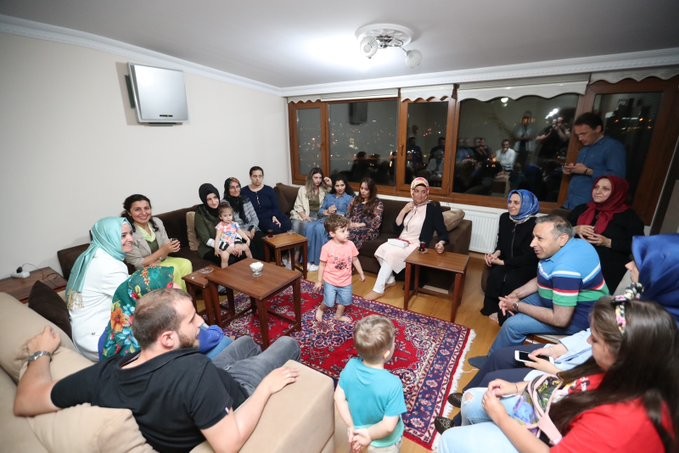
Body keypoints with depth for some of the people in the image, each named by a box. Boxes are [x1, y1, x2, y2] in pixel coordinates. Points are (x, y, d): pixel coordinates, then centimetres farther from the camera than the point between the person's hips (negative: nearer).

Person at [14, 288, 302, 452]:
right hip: (236, 393, -5)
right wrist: (267, 386, -28)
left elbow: (24, 403, -15)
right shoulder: (195, 370, -47)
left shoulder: (104, 374, -29)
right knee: (288, 344, 15)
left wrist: (41, 352, 0)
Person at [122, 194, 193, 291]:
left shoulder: (157, 222, -3)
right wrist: (163, 250, -25)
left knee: (186, 264, -20)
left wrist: (157, 262, -19)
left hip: (162, 261, 5)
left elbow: (166, 247, 1)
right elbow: (138, 264, -16)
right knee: (173, 269, -27)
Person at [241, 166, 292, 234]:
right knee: (273, 227, -34)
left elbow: (276, 207, 6)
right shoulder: (243, 192, 9)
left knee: (286, 224, -30)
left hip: (272, 216, 3)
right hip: (256, 220, -2)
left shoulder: (269, 190, 13)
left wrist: (274, 216, -16)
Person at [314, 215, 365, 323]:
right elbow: (322, 265, -12)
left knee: (344, 301, 21)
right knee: (329, 303, 9)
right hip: (330, 281, -4)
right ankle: (320, 309, 43)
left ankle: (339, 315, 49)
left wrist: (361, 273, 10)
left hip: (345, 281, 4)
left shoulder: (350, 245, -12)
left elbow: (355, 260, 3)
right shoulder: (327, 247, -22)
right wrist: (319, 281, -6)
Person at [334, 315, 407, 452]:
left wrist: (351, 426, -7)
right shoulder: (393, 384, -37)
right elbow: (388, 426, -30)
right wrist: (369, 435, -14)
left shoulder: (351, 366, -25)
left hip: (358, 431, 3)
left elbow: (339, 397, -14)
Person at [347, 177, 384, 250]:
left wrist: (360, 225, -13)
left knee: (352, 234, -38)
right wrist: (349, 223, -3)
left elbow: (376, 222, -5)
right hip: (353, 226, 4)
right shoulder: (356, 199, 23)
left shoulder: (378, 203, 6)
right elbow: (348, 214, 19)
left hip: (369, 230, -4)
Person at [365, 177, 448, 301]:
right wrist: (403, 211, -6)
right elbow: (396, 229, 6)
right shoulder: (409, 206, 12)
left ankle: (378, 290, -17)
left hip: (417, 245, -5)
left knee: (391, 253, -28)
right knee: (381, 249, -22)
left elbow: (442, 231, -5)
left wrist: (441, 243, -27)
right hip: (401, 242, 5)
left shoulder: (433, 208, -3)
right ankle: (390, 280, -1)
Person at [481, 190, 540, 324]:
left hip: (526, 266, -4)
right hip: (506, 260, 4)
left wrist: (503, 262, -19)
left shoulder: (533, 224, -18)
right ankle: (491, 309, -10)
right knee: (495, 274, -25)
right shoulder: (504, 218, -1)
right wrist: (496, 254, -12)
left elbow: (529, 257, -17)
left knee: (510, 280, -29)